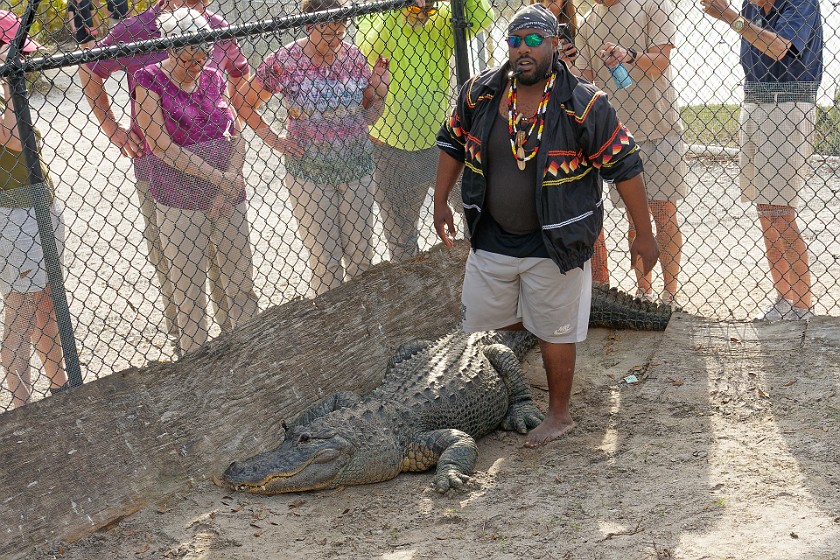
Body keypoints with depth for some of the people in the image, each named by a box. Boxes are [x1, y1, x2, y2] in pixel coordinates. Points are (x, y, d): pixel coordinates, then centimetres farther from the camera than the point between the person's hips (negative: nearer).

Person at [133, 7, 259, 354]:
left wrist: (233, 177, -12)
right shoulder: (149, 81, -9)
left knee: (242, 282, 10)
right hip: (180, 205, -4)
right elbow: (162, 146, -16)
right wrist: (219, 177, -18)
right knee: (190, 293, 3)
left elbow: (235, 133, 7)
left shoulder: (213, 78, 6)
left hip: (229, 198, 4)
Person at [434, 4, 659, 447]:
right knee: (480, 324, 15)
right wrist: (441, 202, 10)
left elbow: (625, 166, -11)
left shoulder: (582, 105, -16)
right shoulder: (479, 93, -4)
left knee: (555, 331, 6)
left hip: (554, 244, -4)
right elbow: (453, 143, 12)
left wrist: (644, 235, -10)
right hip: (490, 238, 5)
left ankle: (559, 415, 27)